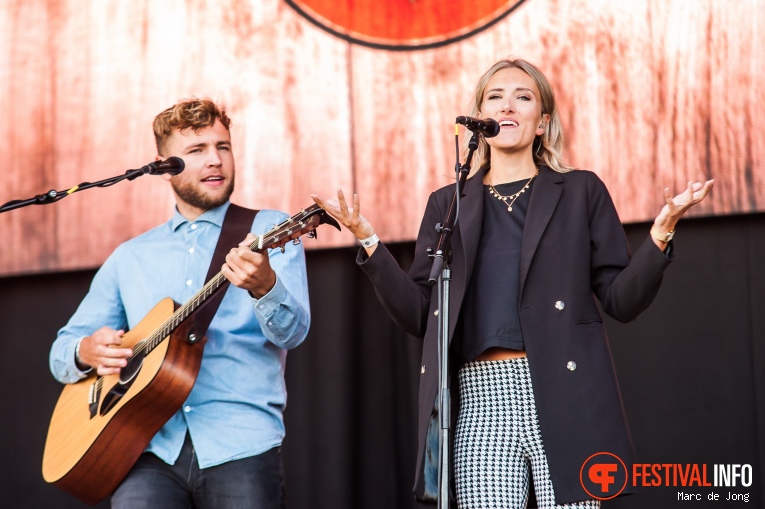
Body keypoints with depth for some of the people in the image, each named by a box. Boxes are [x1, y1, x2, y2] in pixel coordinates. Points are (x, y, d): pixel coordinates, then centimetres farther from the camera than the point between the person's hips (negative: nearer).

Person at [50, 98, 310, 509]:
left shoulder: (269, 231, 7)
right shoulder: (131, 257, 18)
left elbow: (291, 332, -7)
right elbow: (62, 351, 22)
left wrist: (265, 286, -29)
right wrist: (86, 351, -1)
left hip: (239, 445, -2)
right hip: (151, 448, 2)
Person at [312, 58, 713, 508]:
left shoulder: (579, 192, 12)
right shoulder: (448, 204, 18)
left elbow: (621, 300, 6)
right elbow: (419, 315, 12)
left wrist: (661, 233, -9)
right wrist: (368, 241, 4)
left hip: (564, 399, -1)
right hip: (479, 401, 2)